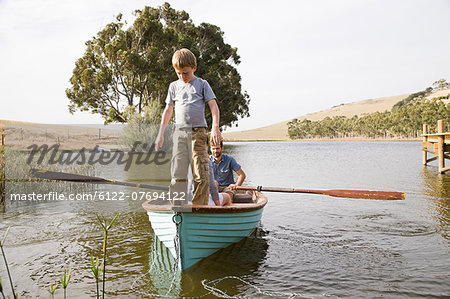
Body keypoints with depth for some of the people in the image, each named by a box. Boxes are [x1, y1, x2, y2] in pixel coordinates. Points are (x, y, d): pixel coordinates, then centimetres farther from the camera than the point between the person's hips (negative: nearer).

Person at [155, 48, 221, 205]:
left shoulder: (202, 84, 9)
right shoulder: (174, 86, 17)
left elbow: (213, 106, 1)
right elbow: (168, 110, 22)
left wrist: (215, 127, -15)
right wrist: (160, 134, 19)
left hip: (198, 132, -2)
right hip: (180, 133, 2)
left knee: (201, 174, -7)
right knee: (178, 173, -5)